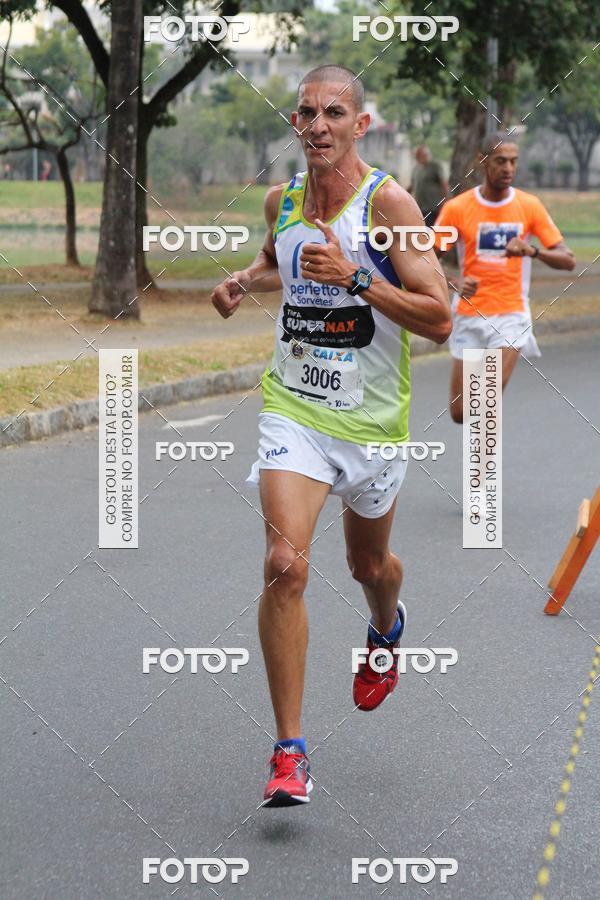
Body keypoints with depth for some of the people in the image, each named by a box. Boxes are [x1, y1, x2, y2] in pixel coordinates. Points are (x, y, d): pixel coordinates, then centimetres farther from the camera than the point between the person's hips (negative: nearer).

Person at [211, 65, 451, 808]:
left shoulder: (388, 203, -14)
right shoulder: (281, 200, 0)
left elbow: (439, 319, -17)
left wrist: (356, 279, -27)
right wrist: (244, 281, 3)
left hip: (371, 416, -1)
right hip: (293, 406, 1)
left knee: (369, 565, 19)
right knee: (285, 564, -18)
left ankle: (386, 631, 59)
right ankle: (289, 752, -12)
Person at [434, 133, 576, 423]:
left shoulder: (530, 206, -2)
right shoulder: (457, 208, -4)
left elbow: (568, 260, -4)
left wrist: (532, 251, -25)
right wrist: (455, 283, -21)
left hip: (511, 315, -1)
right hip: (469, 314, 1)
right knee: (460, 413, 4)